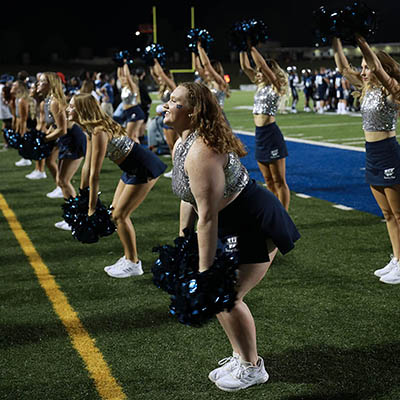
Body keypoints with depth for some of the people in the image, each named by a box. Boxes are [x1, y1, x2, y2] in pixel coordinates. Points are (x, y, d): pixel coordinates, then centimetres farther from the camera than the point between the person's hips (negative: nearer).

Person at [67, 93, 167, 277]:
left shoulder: (99, 132, -24)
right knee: (115, 211, 13)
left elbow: (95, 174, -21)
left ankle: (133, 264, 7)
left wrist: (92, 208, -15)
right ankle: (128, 258, 24)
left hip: (145, 169, -10)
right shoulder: (91, 130, 5)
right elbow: (87, 166, 12)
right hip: (133, 169, 10)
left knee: (120, 215, -6)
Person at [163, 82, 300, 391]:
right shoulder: (181, 146, 4)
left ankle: (252, 368, 10)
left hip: (258, 226, -10)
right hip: (236, 226, 10)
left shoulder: (201, 153, -29)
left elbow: (208, 217, -29)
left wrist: (205, 271, -25)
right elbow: (190, 200, 13)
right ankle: (241, 357, 29)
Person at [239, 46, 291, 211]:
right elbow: (245, 67, 12)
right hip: (260, 135, 8)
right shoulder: (261, 85, 14)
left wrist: (252, 48, -12)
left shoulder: (275, 87, -7)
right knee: (269, 181, 12)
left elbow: (262, 65, -18)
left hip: (272, 135, -8)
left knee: (279, 182, -3)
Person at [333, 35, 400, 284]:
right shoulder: (368, 89, 9)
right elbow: (343, 68, 9)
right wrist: (336, 42, 1)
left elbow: (377, 67, -31)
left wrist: (360, 39, -33)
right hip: (372, 156, 8)